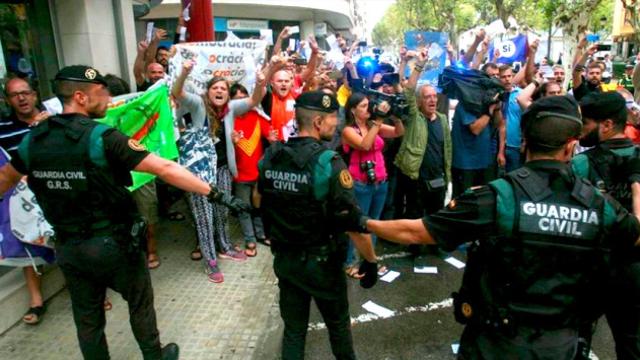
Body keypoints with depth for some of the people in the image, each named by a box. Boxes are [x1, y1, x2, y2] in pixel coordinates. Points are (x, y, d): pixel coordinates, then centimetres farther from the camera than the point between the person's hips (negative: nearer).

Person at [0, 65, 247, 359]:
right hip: (113, 244, -5)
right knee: (140, 303, 18)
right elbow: (165, 169, -25)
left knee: (87, 317, 18)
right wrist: (212, 192, -22)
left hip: (67, 247, 5)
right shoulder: (101, 137, -19)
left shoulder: (33, 139, -1)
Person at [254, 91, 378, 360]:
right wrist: (371, 261, -10)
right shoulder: (329, 162, -23)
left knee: (293, 328, 19)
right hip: (322, 261, -4)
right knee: (338, 323, 21)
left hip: (284, 259, 5)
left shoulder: (270, 156, -5)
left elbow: (258, 202, 11)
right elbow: (354, 223, -23)